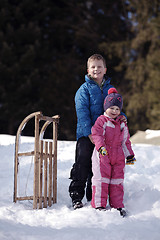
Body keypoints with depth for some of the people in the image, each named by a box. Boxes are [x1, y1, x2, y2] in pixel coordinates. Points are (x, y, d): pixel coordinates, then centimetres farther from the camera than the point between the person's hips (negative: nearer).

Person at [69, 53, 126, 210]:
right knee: (82, 164, -8)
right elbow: (82, 112, -10)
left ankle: (94, 198, 21)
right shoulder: (84, 89, -2)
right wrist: (89, 133, -19)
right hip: (86, 135, -4)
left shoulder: (110, 90, 12)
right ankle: (76, 198, -1)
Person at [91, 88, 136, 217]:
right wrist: (101, 146, -32)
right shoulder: (101, 120, -3)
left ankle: (118, 205, 15)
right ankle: (99, 205, 0)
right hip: (103, 156, -5)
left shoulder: (122, 124, 14)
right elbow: (96, 135, -15)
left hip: (118, 157, 5)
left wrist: (130, 155, 18)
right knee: (101, 179, -5)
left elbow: (126, 141, 21)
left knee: (117, 181, 7)